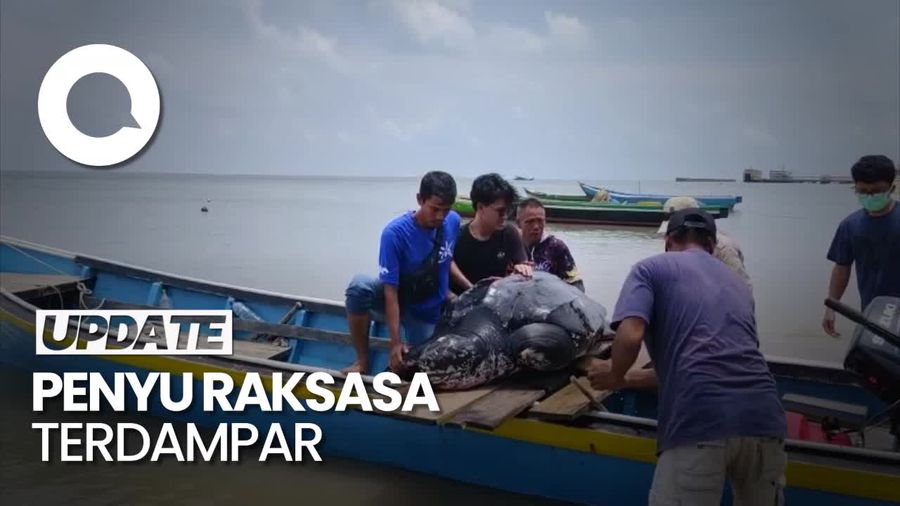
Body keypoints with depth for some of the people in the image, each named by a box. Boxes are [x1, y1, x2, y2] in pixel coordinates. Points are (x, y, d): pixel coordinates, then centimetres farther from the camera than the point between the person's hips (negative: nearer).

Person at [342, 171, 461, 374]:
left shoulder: (453, 222, -12)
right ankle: (362, 360, -17)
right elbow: (391, 291, -28)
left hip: (429, 312, 3)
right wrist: (395, 342, -33)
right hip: (397, 300, -3)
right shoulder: (395, 233, -27)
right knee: (359, 286, -35)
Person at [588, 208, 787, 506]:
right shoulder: (736, 282, 30)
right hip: (763, 417, 6)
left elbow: (630, 336, -6)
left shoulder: (651, 268, 13)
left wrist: (615, 378, 16)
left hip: (700, 420, -5)